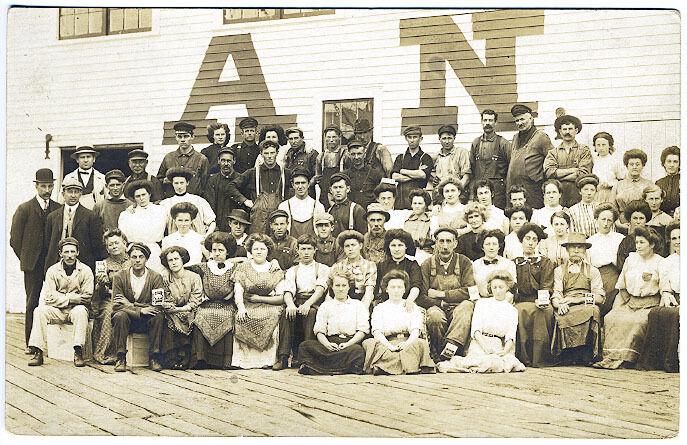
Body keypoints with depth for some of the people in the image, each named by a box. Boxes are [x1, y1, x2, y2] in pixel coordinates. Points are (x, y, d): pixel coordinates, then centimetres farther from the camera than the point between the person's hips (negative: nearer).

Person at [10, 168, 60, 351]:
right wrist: (26, 259, 2)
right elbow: (15, 239, 4)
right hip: (33, 266, -1)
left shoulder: (59, 209, 8)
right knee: (32, 303, 1)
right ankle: (31, 343, 6)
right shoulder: (24, 209, 3)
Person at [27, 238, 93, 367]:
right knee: (39, 310, -25)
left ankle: (78, 352, -36)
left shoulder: (85, 270, -1)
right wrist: (70, 299, -17)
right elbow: (49, 297, -5)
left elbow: (87, 297, -7)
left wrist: (61, 298, -13)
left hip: (75, 309, -2)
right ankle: (38, 352, -27)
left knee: (81, 310, -35)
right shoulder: (52, 271, 2)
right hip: (57, 311, 2)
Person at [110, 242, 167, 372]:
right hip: (127, 320, 0)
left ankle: (154, 357, -20)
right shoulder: (119, 277, -3)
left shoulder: (156, 277, -3)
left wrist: (130, 304, -19)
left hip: (147, 322, 0)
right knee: (120, 315, -32)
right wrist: (140, 310, -26)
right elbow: (116, 305, -10)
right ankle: (120, 358, -24)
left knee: (158, 315, -31)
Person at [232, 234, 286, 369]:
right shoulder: (243, 268, 13)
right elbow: (238, 292, 0)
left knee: (272, 317, -33)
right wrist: (241, 307, -20)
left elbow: (281, 298, 3)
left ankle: (267, 359, -29)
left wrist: (260, 298, -7)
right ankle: (244, 359, -29)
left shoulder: (275, 271, 11)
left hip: (269, 307, 0)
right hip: (248, 307, 1)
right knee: (241, 318, -32)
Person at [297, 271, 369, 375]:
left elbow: (363, 330, 7)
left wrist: (348, 344, -11)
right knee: (305, 346, -26)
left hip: (351, 342, -1)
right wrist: (327, 344, -12)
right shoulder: (325, 306, 22)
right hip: (331, 343, 2)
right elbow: (319, 331, 10)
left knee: (358, 350, -38)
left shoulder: (358, 305, 18)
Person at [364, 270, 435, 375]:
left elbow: (416, 330, 6)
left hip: (409, 343, 1)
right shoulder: (379, 308, 19)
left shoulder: (413, 308, 22)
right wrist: (389, 345, -18)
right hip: (387, 342, 0)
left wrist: (407, 343, -17)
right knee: (369, 343, -33)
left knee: (422, 343, -34)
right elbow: (377, 332, 2)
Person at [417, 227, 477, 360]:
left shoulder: (464, 262, 7)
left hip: (458, 307, 0)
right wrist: (441, 303, -10)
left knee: (467, 306, -34)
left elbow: (470, 291, -8)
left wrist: (440, 294, -7)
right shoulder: (427, 264, 7)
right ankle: (437, 352, -17)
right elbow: (420, 298, 0)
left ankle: (450, 348, -42)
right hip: (437, 308, 0)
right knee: (435, 316, -35)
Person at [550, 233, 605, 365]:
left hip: (586, 306, 0)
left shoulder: (593, 271, 20)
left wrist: (579, 299, -9)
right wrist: (560, 304, -17)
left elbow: (600, 297, 8)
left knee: (593, 311, -37)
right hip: (566, 309, 0)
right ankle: (566, 356, -30)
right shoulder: (559, 270, 22)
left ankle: (586, 355, -30)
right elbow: (555, 295, 8)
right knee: (561, 316, -37)